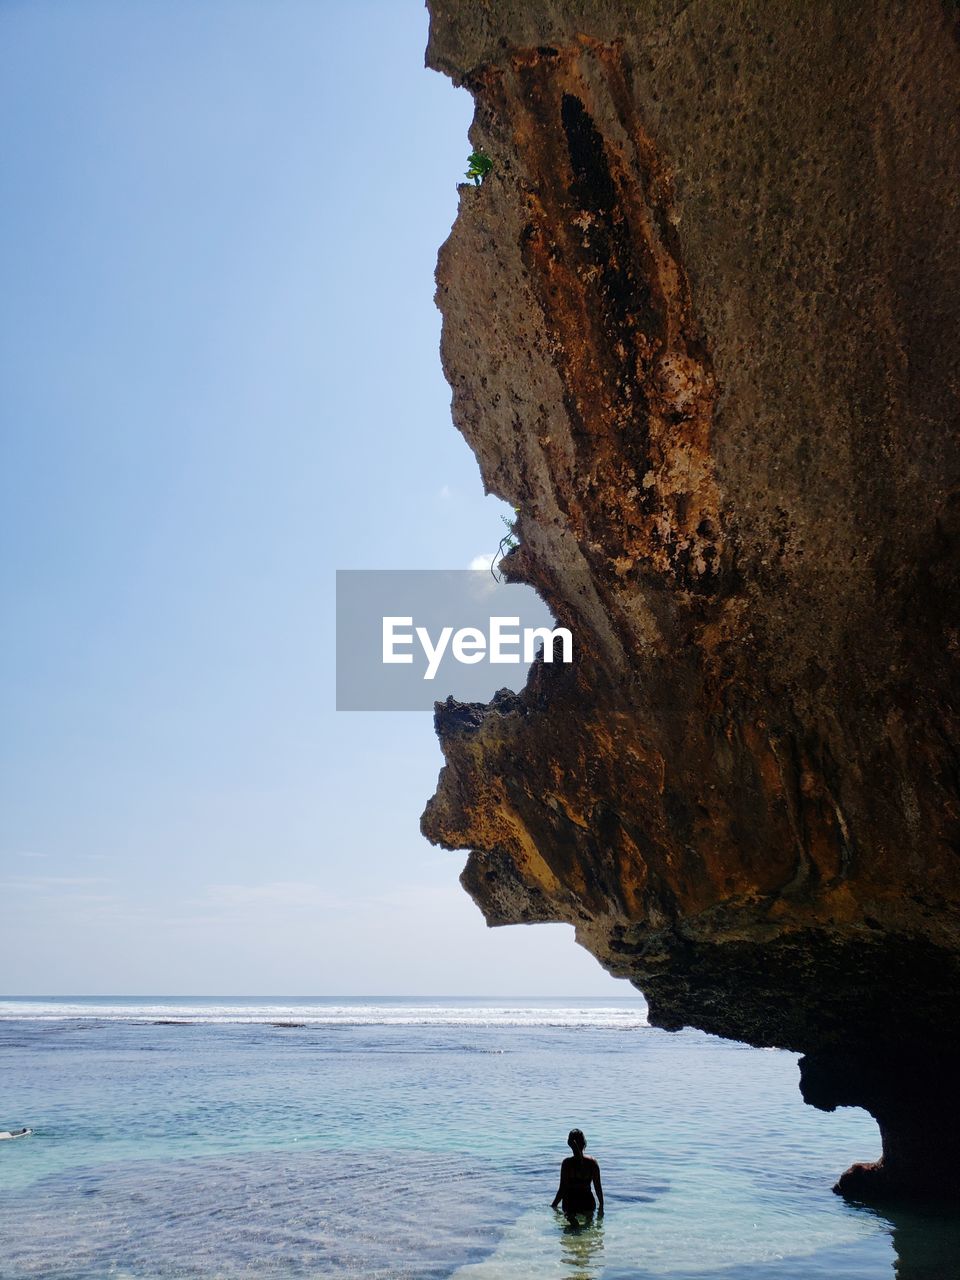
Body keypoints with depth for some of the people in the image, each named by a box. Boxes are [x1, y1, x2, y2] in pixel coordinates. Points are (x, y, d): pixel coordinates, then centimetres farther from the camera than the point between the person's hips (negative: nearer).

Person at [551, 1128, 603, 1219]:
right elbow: (598, 1187, -3)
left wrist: (553, 1205, 1)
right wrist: (601, 1206, 11)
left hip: (570, 1203, -2)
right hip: (587, 1202, 2)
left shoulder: (567, 1163, -15)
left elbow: (562, 1189, -12)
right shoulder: (592, 1162, -9)